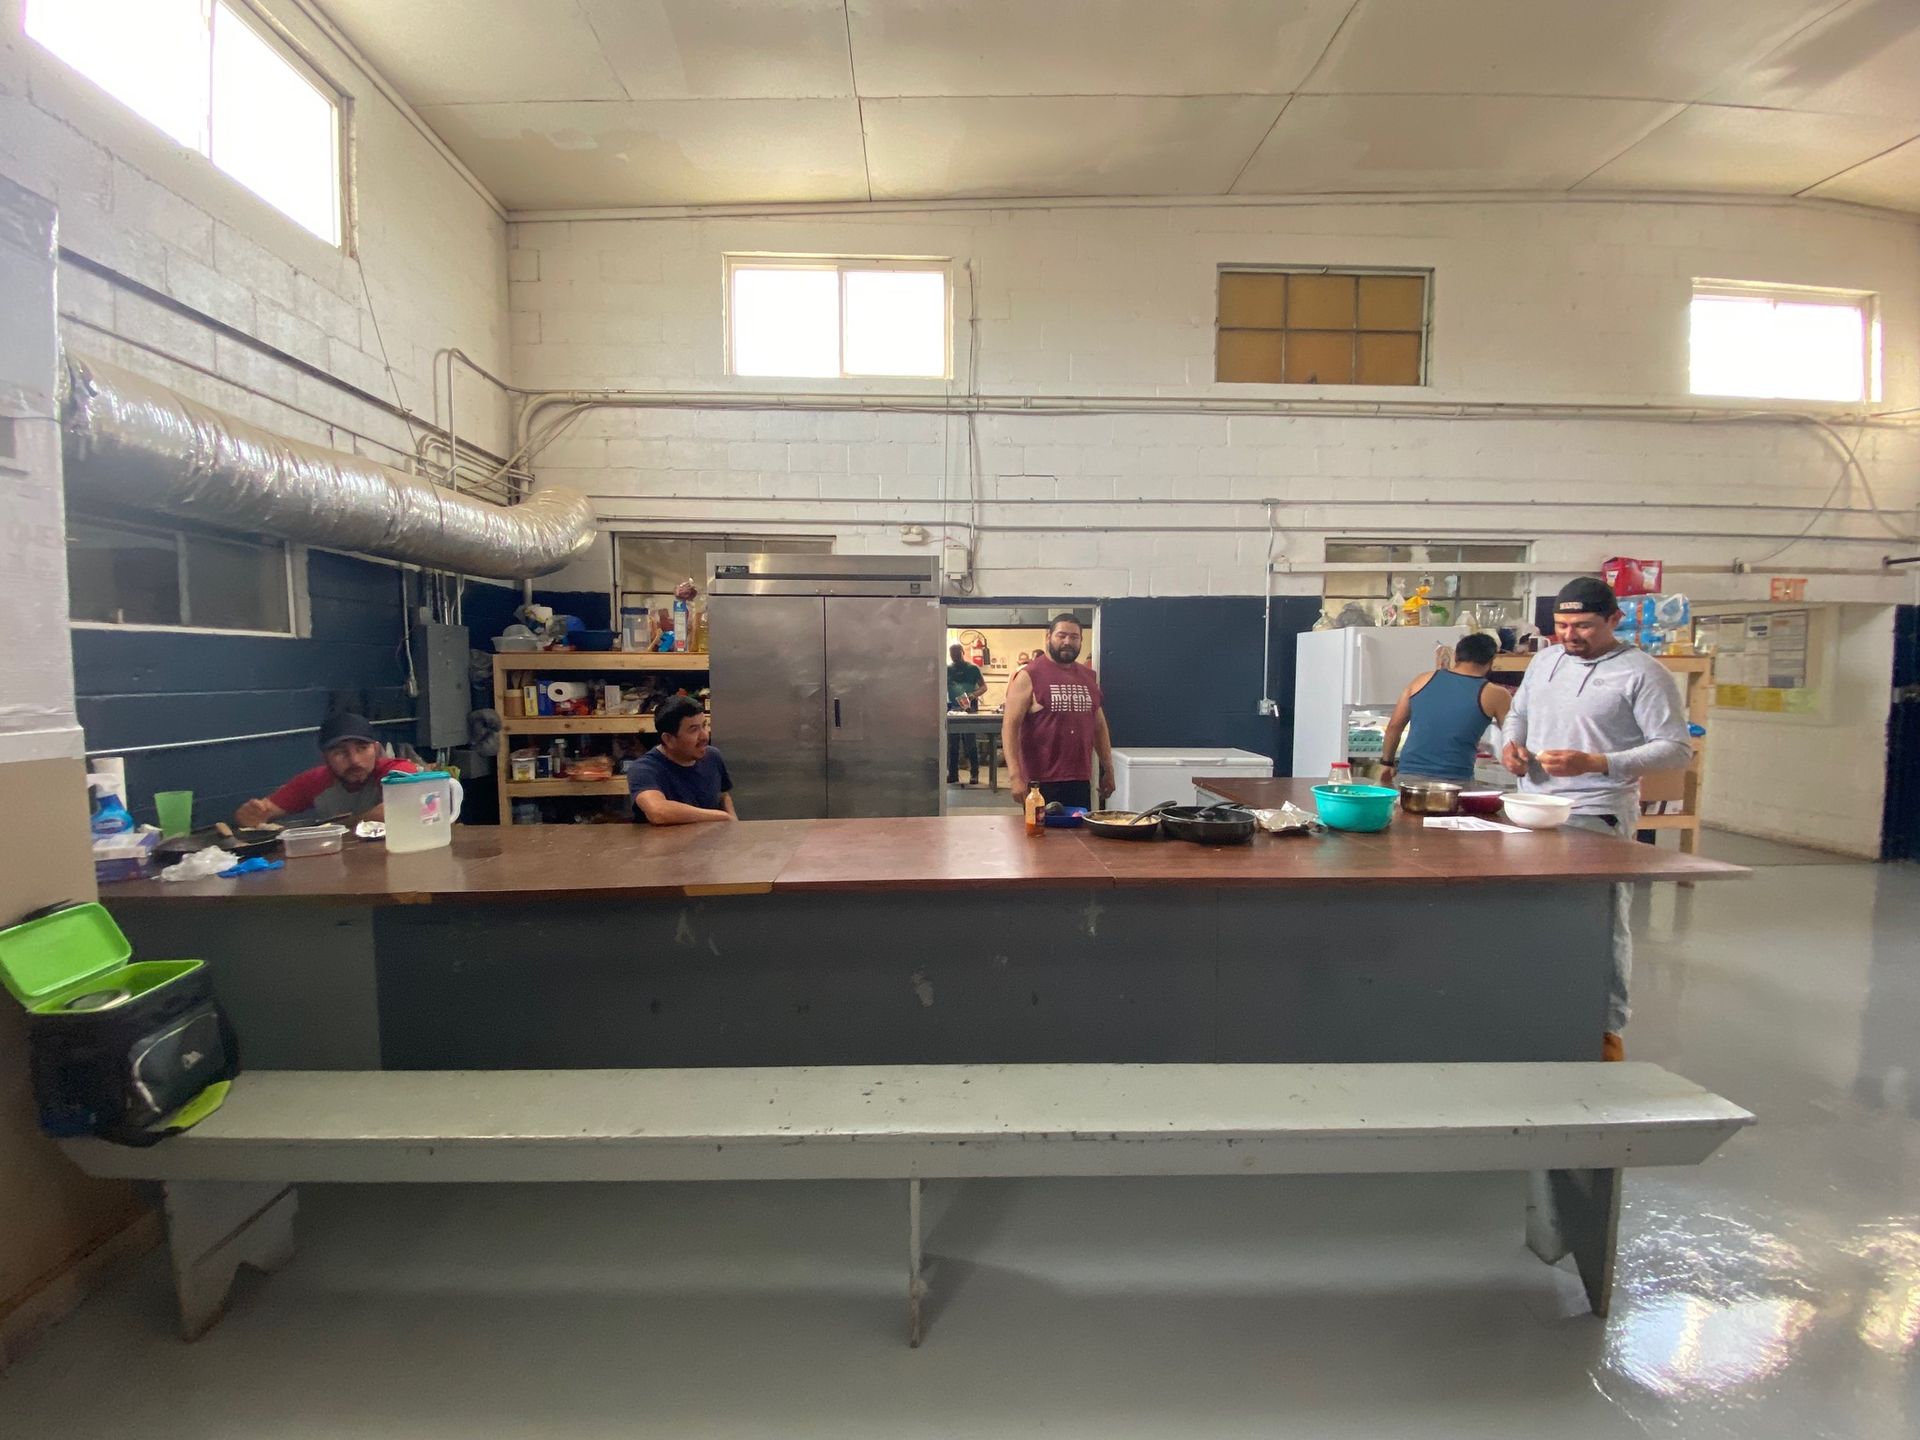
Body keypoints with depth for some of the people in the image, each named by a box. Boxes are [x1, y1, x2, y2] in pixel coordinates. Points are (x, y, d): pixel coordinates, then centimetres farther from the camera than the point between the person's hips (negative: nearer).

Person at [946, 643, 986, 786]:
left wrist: (973, 695, -18)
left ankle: (974, 774, 1)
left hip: (969, 709, -3)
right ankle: (952, 774, 10)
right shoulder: (947, 669, 8)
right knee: (952, 744, 4)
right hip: (952, 709, 3)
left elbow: (984, 687, 1)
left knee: (971, 744, -3)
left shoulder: (972, 668, 1)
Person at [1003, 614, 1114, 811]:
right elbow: (1010, 726, -11)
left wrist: (1108, 770, 16)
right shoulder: (1028, 675, -6)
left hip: (1081, 781, 5)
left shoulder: (1089, 677, 12)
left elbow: (1099, 726, 19)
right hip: (1041, 783, -5)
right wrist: (1016, 776, -19)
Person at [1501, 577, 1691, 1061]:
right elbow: (1518, 713, 23)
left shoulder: (1643, 673, -8)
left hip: (1596, 817, -6)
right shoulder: (1544, 660, 11)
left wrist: (1597, 763, -22)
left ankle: (1607, 1029, 17)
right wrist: (1510, 743, 1)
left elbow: (1677, 748, -10)